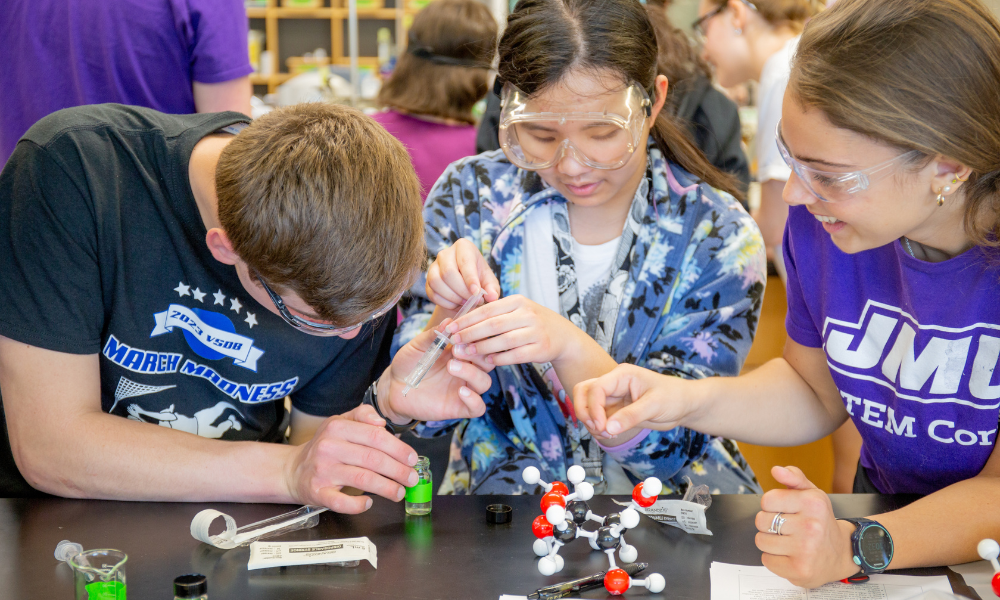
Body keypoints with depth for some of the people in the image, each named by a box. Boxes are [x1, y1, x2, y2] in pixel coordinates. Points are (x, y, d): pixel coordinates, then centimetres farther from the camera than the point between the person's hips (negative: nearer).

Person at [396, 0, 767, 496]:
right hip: (500, 491, 1)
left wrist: (567, 345, -29)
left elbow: (672, 441, -13)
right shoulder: (470, 195, -5)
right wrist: (451, 315, -23)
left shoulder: (718, 237, -8)